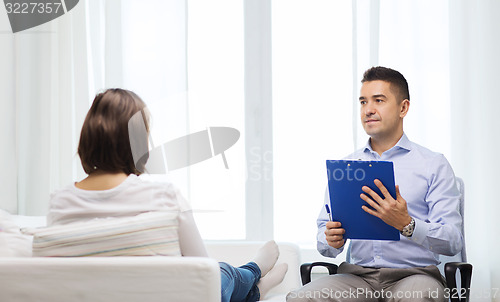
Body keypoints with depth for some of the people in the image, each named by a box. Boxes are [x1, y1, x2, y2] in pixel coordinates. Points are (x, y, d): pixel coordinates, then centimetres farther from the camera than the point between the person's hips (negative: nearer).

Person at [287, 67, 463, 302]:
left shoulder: (434, 165, 6)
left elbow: (453, 242, -4)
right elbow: (324, 237, 18)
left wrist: (406, 225, -22)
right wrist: (332, 241, -7)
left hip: (414, 274, -3)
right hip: (356, 275, 3)